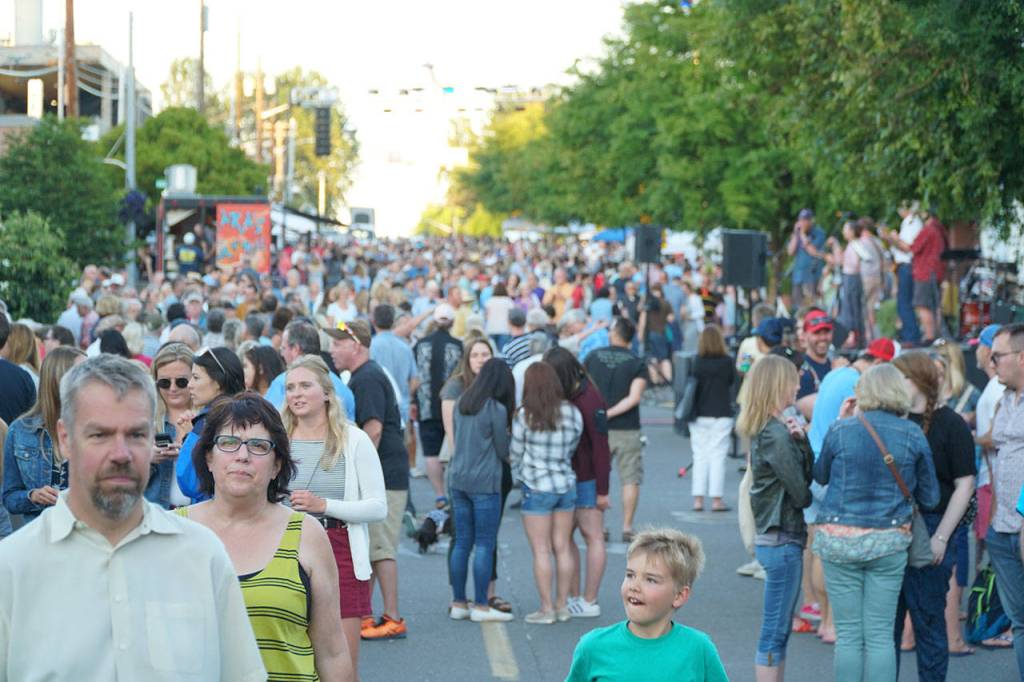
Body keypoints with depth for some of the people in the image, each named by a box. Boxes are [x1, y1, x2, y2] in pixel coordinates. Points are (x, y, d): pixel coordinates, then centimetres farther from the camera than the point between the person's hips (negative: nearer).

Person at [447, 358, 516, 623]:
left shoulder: (461, 403, 8)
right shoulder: (497, 409, -11)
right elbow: (503, 450, -5)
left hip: (458, 479, 6)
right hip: (485, 482, -6)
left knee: (461, 543, 11)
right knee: (485, 545, -1)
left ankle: (458, 604, 15)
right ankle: (481, 607, 1)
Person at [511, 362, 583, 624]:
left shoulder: (525, 415, -14)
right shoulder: (573, 413, -2)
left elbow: (515, 454, -3)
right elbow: (572, 450, 7)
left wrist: (520, 474, 16)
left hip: (537, 487, -5)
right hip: (566, 485, 5)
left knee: (541, 550, 2)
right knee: (562, 547, 11)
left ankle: (547, 608, 4)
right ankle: (562, 605, 17)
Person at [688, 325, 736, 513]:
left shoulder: (696, 362, -6)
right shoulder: (727, 361, -8)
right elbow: (732, 380, 7)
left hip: (699, 415, 1)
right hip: (721, 414, -1)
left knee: (699, 456, 9)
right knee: (717, 456, 3)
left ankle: (698, 499, 8)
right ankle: (716, 499, 1)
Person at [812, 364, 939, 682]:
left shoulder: (841, 430, -6)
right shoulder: (912, 434, -2)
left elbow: (820, 475, 13)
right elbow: (929, 497, 5)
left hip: (839, 539, -1)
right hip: (889, 542, 1)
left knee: (847, 635, 5)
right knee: (880, 636, 5)